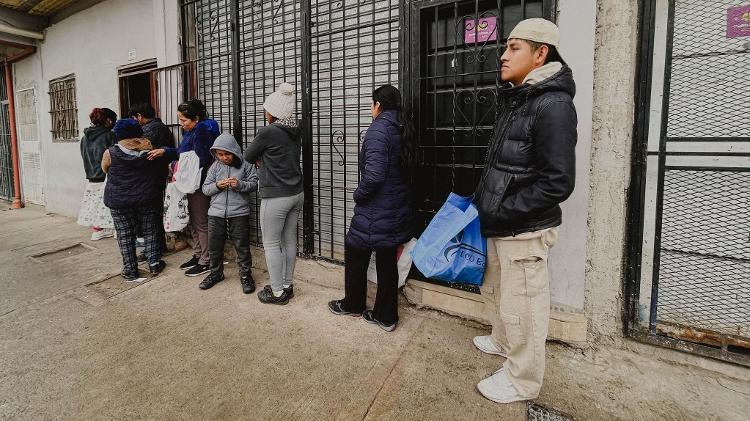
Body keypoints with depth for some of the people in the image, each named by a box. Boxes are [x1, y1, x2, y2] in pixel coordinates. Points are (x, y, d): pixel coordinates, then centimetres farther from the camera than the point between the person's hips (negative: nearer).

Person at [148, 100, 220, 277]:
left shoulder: (201, 133, -17)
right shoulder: (191, 131, 13)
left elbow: (200, 161, -22)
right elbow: (183, 153, 18)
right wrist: (165, 151, 6)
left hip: (199, 185, -10)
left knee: (201, 223, -1)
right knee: (193, 221, 17)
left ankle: (206, 262, 9)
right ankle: (198, 255, 30)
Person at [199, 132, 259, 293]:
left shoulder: (245, 165, -2)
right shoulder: (215, 167, 7)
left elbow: (254, 183, -2)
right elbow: (205, 188, 8)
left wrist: (240, 184, -19)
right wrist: (217, 185, -12)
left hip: (239, 213, -3)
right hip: (216, 213, 4)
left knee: (242, 246, 3)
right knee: (214, 246, 13)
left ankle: (245, 275, 19)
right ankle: (216, 273, 33)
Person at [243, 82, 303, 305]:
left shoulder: (267, 132, -15)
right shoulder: (295, 132, 7)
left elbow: (248, 156, -1)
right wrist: (264, 160, 8)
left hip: (276, 196, -7)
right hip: (296, 193, 8)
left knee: (271, 244, 4)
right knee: (289, 241, 14)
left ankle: (278, 292, 13)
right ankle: (287, 285, 26)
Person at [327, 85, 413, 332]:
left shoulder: (378, 129, -16)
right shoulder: (400, 131, 8)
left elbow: (373, 175, -27)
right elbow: (403, 170, 11)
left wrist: (359, 194, -9)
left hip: (375, 211, -7)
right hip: (397, 209, 8)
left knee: (355, 255, 14)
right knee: (387, 261, 14)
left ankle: (353, 305, 32)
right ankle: (386, 316, 25)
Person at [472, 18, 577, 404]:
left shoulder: (553, 104, -16)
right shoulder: (514, 100, 12)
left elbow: (558, 182, -21)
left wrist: (500, 213, -18)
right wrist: (481, 205, 9)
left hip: (524, 231, -9)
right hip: (499, 227, 9)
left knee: (520, 308, 5)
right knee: (494, 291, 24)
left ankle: (522, 380, 27)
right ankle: (504, 342, 49)